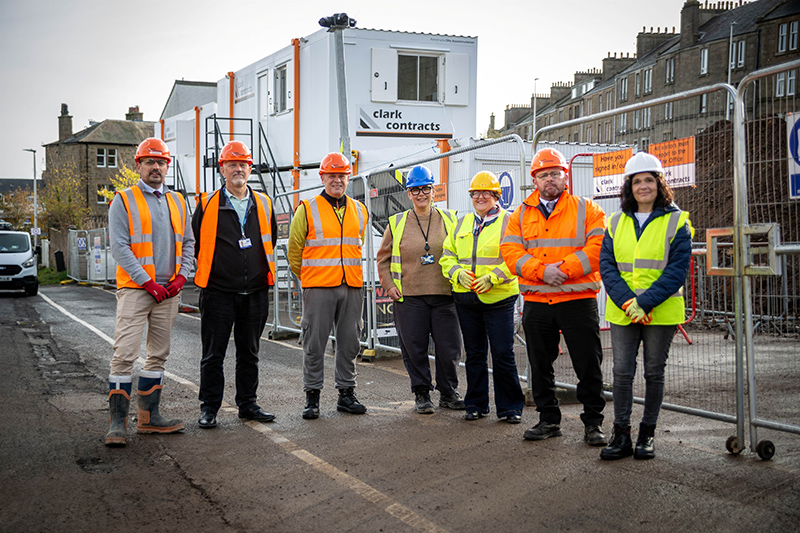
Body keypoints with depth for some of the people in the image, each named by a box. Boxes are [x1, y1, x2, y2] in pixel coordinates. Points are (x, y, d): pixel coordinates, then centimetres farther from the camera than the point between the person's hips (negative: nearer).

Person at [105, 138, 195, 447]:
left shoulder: (177, 202, 14)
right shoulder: (124, 201, -2)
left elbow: (188, 243, 16)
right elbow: (119, 247, -9)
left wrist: (180, 276, -1)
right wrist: (148, 282, -15)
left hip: (168, 291, 6)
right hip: (134, 289, -5)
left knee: (158, 355, 9)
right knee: (125, 354, -10)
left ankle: (148, 416, 17)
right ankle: (117, 421, -6)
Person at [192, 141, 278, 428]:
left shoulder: (263, 203, 10)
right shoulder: (207, 204, 0)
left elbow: (271, 240, 21)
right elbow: (196, 242, 7)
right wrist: (208, 271, 7)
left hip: (255, 293, 3)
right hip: (218, 292, -3)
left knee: (249, 353, 11)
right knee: (213, 354, 1)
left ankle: (247, 404, 21)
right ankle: (209, 409, 10)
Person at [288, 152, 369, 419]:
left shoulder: (359, 211, 12)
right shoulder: (307, 210, -1)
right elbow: (294, 250, 5)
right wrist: (307, 277, 10)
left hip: (352, 287, 4)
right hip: (318, 287, -4)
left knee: (349, 343, 9)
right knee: (315, 343, -1)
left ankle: (346, 394, 19)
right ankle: (312, 397, 8)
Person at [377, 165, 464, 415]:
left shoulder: (449, 220, 8)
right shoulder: (397, 223, 7)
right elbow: (383, 258, 14)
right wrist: (389, 285, 4)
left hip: (444, 295, 0)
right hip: (409, 297, 0)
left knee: (449, 347, 2)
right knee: (414, 348, 2)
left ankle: (448, 393, 18)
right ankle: (421, 394, 16)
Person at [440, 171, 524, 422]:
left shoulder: (508, 222, -1)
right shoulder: (461, 224, 15)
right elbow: (447, 257, 14)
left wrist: (492, 278, -19)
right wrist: (459, 273, -6)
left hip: (498, 298, -5)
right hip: (466, 298, 5)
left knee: (503, 354, -5)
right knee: (474, 354, 12)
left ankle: (510, 407, 6)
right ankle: (476, 404, 22)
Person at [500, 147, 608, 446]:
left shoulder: (586, 210, 3)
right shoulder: (521, 214, 10)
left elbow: (598, 248, -9)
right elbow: (510, 251, -1)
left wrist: (563, 269, -19)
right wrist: (541, 270, -17)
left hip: (578, 301, -3)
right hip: (536, 303, 3)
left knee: (588, 366, 0)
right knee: (540, 366, 11)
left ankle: (593, 423, 11)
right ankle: (549, 420, 24)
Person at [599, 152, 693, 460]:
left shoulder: (676, 222, -1)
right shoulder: (616, 223, 10)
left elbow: (677, 270, -9)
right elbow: (606, 266, 2)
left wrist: (644, 302, -18)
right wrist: (626, 302, -13)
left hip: (661, 313, -2)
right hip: (621, 313, 3)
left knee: (654, 373, 6)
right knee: (622, 373, 1)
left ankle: (647, 435, 17)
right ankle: (621, 437, 8)